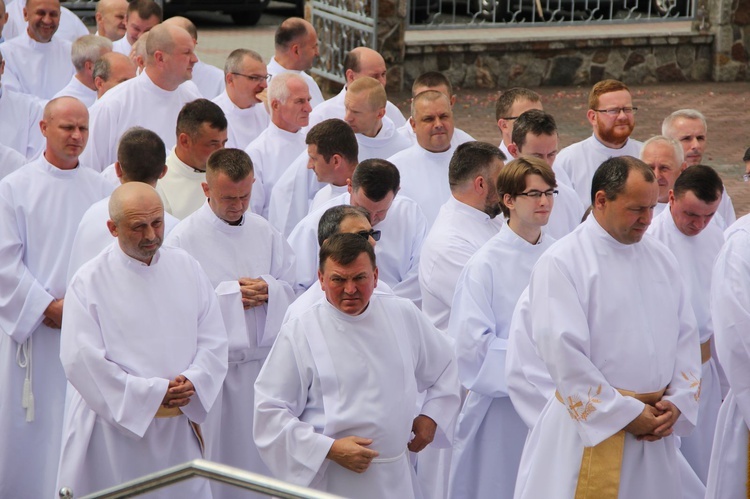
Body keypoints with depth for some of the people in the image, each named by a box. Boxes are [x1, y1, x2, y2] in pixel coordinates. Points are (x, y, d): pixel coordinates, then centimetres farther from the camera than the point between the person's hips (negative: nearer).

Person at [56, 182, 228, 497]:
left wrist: (191, 382, -12)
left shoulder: (186, 268, 7)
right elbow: (81, 360, -13)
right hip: (114, 429, -4)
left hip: (179, 428, 4)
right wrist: (151, 395, -15)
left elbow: (214, 341, 7)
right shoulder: (90, 282, -7)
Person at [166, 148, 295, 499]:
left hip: (264, 359, 5)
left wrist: (268, 289, -12)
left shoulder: (265, 232, 9)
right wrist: (230, 294, -15)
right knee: (217, 450, 1)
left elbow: (290, 287, 10)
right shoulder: (185, 238, -7)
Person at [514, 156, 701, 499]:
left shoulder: (661, 259, 9)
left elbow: (686, 337, 10)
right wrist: (626, 414, -14)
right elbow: (564, 354, -16)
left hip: (657, 433, 5)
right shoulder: (561, 264, -10)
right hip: (589, 426, -5)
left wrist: (677, 402, -4)